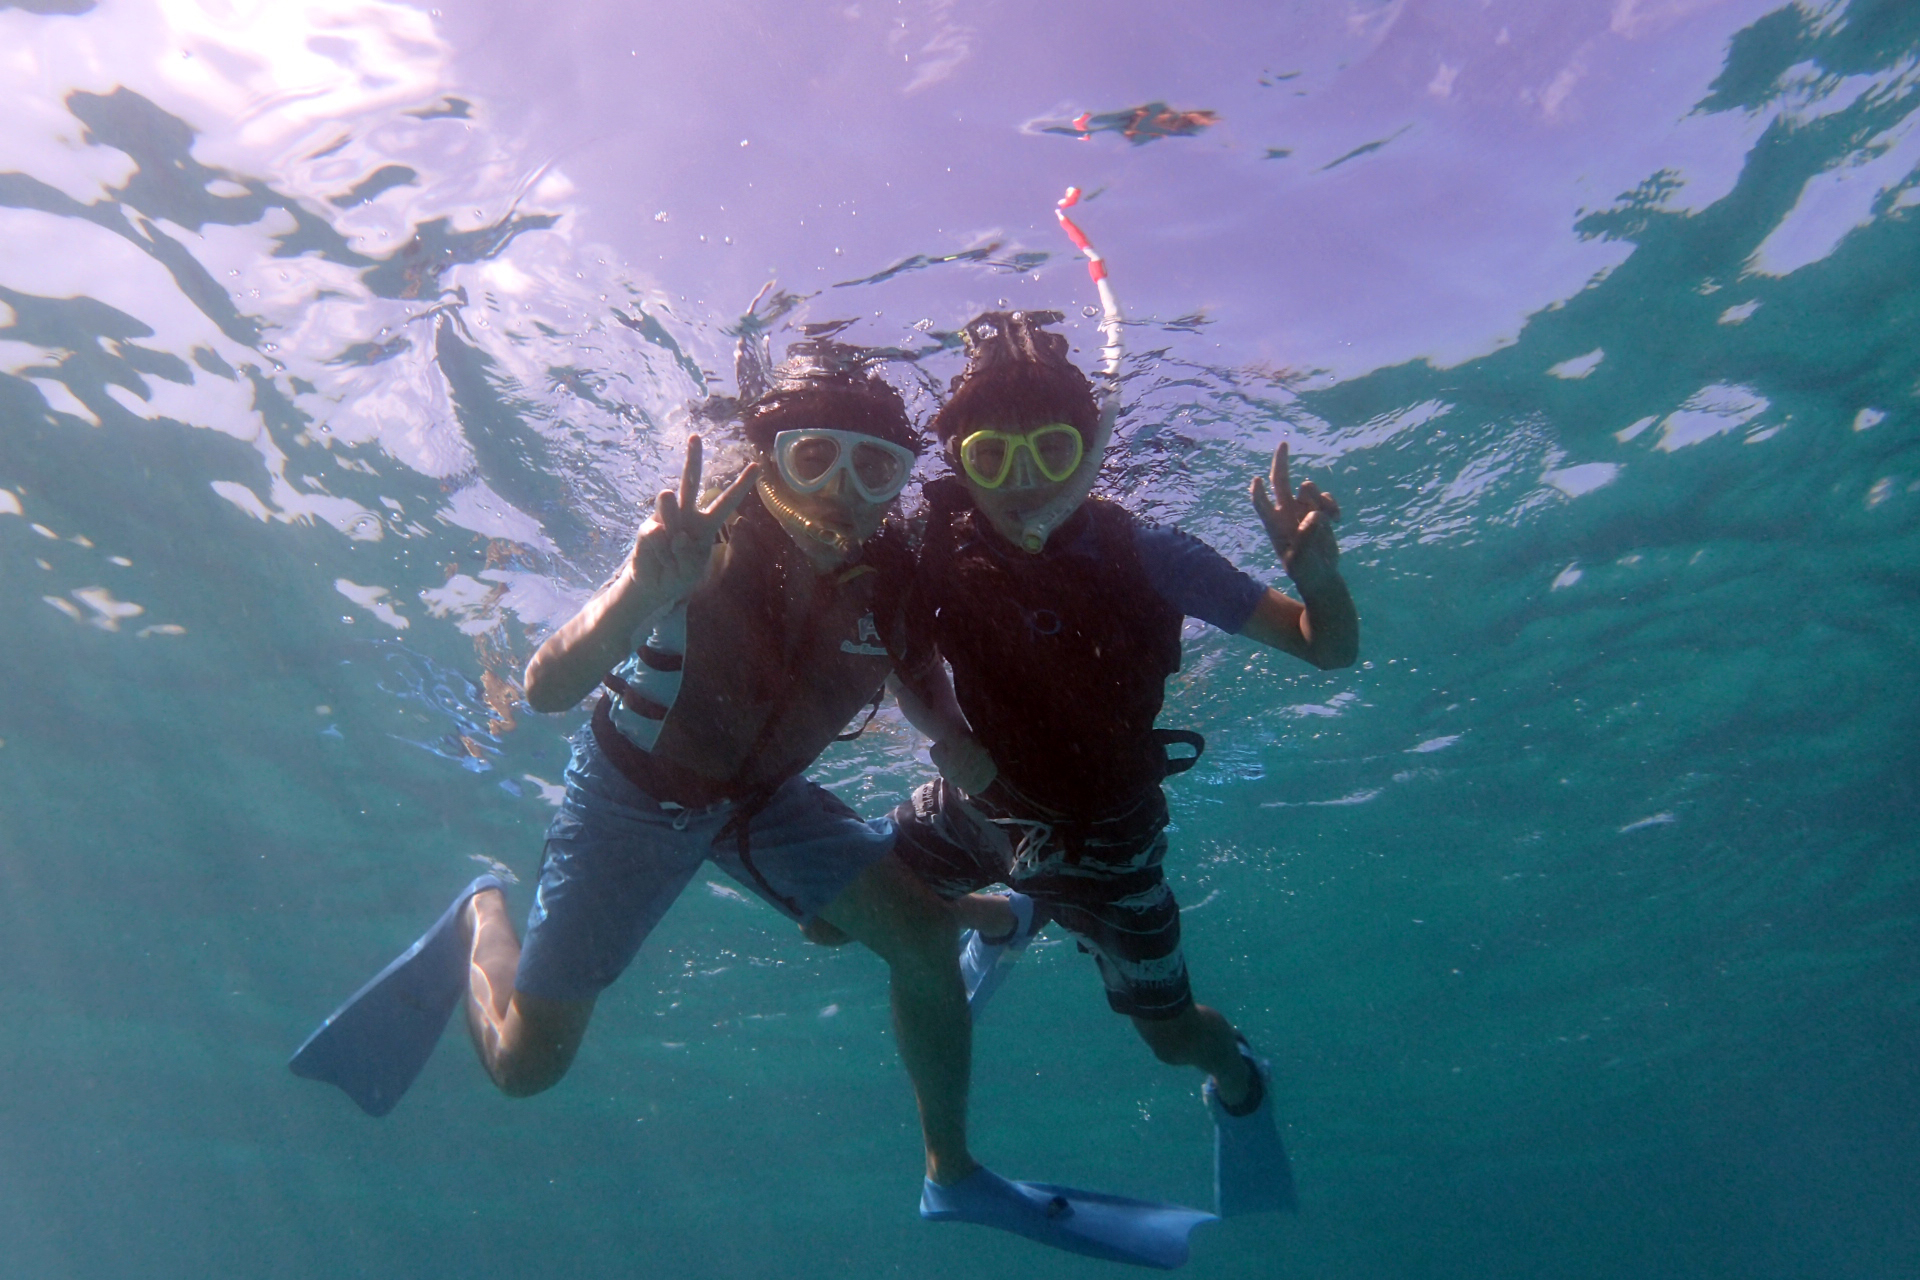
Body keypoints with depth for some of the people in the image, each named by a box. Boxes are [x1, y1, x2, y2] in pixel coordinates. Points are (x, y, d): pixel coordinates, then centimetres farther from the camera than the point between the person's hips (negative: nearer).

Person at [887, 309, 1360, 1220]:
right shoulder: (941, 554, -21)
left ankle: (1239, 1083, 48)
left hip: (1101, 832, -2)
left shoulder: (1139, 557, -26)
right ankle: (1008, 919, 32)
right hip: (981, 805, 3)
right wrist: (950, 739, -22)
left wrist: (1315, 569, -44)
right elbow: (909, 666, -3)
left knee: (1172, 1036, 8)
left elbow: (1330, 649, -23)